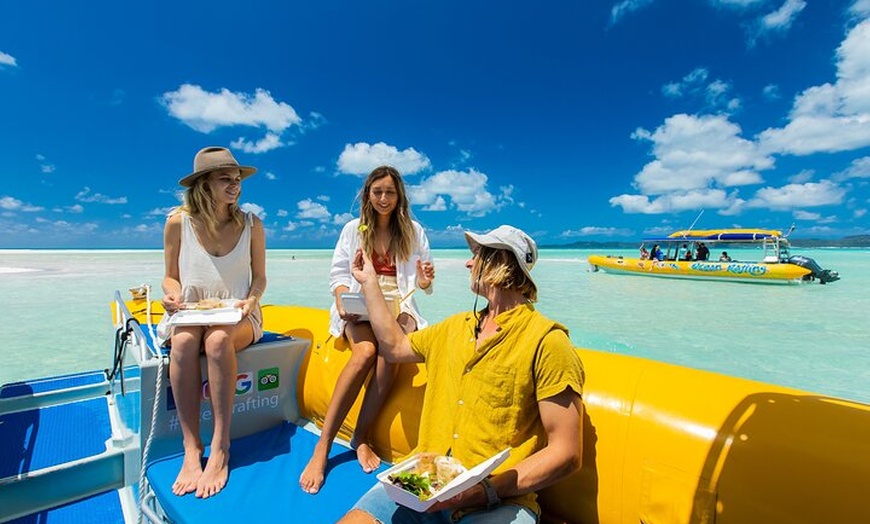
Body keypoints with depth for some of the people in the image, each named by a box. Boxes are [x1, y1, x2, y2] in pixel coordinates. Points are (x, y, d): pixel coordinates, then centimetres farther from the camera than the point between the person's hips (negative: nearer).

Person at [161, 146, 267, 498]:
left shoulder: (251, 224, 0)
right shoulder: (178, 222, 0)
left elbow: (259, 277, 5)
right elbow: (171, 277, 8)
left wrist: (251, 300, -15)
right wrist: (172, 295, -14)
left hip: (238, 317, -1)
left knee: (218, 339, -35)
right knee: (183, 342, -34)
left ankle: (220, 450, -26)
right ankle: (191, 449, -24)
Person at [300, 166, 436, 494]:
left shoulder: (414, 231, 13)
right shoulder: (353, 229, 13)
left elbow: (423, 283, 14)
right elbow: (339, 273, 8)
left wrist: (425, 281, -10)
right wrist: (341, 299, -13)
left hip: (398, 307, 1)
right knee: (365, 351, -33)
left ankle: (361, 437, -18)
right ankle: (322, 448, -25)